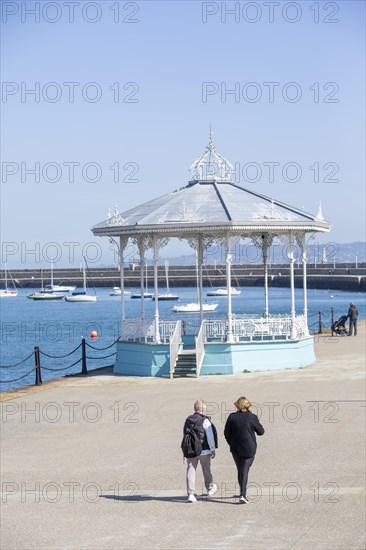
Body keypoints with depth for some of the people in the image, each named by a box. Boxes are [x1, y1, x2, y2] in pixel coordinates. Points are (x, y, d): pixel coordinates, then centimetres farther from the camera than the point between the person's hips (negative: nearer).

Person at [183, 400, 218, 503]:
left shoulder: (188, 420, 6)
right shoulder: (205, 421, -11)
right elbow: (210, 436, -12)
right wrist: (213, 449, -5)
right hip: (204, 451, -3)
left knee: (190, 471, -1)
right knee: (206, 470, 16)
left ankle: (190, 493, -11)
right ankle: (210, 488, 36)